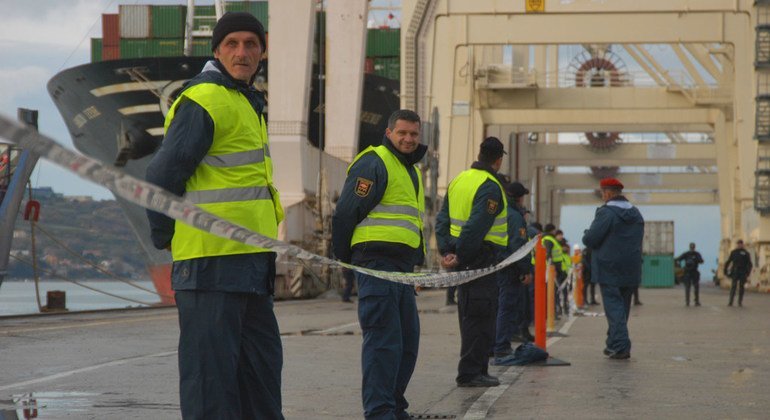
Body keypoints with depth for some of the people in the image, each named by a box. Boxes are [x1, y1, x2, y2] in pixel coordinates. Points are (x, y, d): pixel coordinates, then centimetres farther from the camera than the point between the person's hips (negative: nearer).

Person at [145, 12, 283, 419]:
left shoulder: (246, 101, 20)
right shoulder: (205, 100, -12)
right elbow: (161, 177, -15)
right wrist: (165, 238, -5)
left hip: (248, 260, 10)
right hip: (212, 260, -10)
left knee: (261, 364, 16)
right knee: (211, 370, -6)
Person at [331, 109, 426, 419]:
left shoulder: (412, 171, 23)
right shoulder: (374, 163, -7)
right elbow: (345, 214, -11)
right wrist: (346, 258, -6)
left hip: (402, 267, 10)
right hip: (377, 263, -10)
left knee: (408, 340, 12)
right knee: (384, 341, -12)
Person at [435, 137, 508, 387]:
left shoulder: (459, 181, 12)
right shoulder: (490, 188, -15)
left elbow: (443, 219, 10)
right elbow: (476, 227, -23)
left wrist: (446, 251, 2)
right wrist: (460, 257, -19)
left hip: (465, 260, 9)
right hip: (482, 258, -9)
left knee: (469, 315, 14)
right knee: (480, 317, -4)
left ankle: (476, 370, 21)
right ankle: (470, 372, -4)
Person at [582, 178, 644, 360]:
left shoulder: (606, 212, -13)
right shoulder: (636, 214, 12)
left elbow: (590, 239, -15)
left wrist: (586, 234, 6)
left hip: (609, 270, -7)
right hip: (631, 270, 7)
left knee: (613, 307, -5)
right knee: (623, 307, 13)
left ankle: (620, 346, -13)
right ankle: (613, 344, 20)